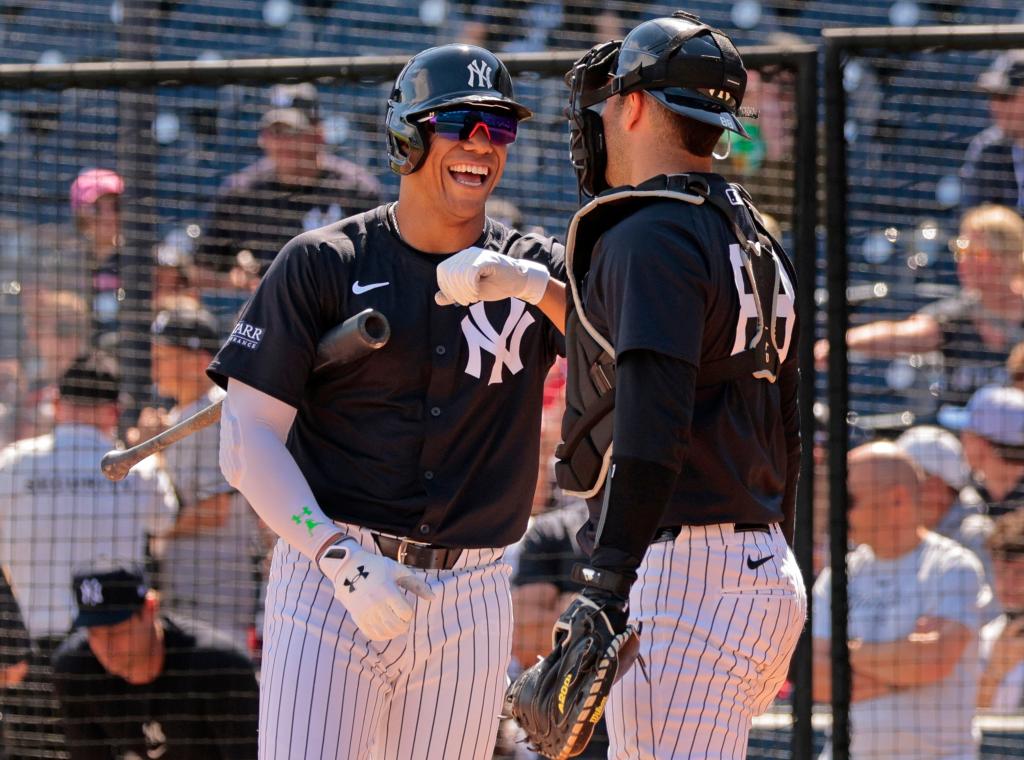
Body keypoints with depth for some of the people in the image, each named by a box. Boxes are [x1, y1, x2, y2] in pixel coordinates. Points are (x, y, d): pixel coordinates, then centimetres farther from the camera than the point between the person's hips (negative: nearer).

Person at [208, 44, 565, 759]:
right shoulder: (323, 263, 0)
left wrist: (531, 284, -23)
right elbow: (247, 439, -5)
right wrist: (339, 559, -18)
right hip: (328, 576, -3)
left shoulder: (537, 270, 8)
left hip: (470, 602, 3)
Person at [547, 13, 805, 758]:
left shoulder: (652, 240, -12)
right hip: (767, 570, 10)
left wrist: (608, 583, -28)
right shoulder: (757, 242, 19)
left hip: (684, 577, -10)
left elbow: (654, 422, -24)